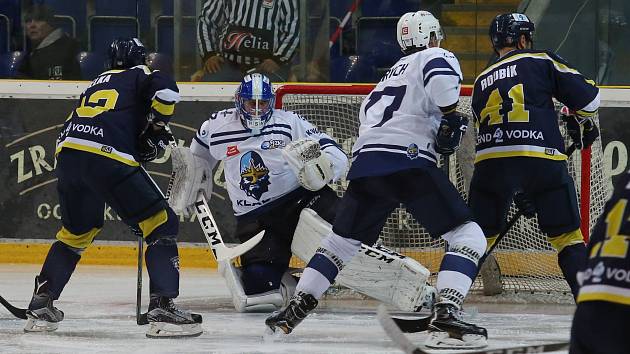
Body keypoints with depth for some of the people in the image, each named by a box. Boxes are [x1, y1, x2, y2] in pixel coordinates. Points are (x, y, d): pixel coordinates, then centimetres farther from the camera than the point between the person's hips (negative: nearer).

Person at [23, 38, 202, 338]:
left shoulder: (97, 82, 34)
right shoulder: (139, 76, 15)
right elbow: (166, 91, -7)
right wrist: (156, 127, 9)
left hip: (67, 155, 7)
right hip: (108, 159, -7)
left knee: (77, 231, 29)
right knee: (161, 224, 1)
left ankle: (41, 304, 26)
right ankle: (162, 308, -12)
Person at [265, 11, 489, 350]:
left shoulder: (393, 73, 33)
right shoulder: (437, 57, 10)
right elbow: (441, 79, -14)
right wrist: (451, 118, -5)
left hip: (365, 161, 7)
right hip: (407, 160, -7)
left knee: (341, 240, 25)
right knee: (467, 235, -6)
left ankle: (295, 308, 21)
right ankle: (445, 318, -23)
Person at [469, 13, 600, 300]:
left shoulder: (481, 82, 25)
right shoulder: (542, 61, 12)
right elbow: (586, 96, 4)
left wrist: (518, 193, 31)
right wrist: (582, 124, 29)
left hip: (490, 162, 3)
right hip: (543, 160, -3)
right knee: (567, 236, 8)